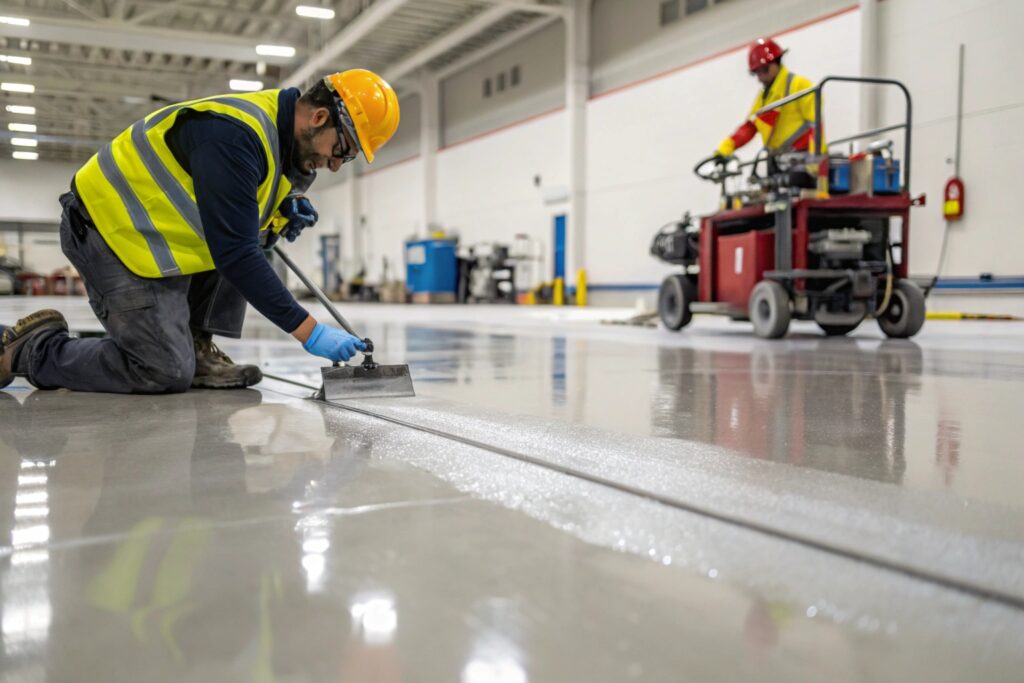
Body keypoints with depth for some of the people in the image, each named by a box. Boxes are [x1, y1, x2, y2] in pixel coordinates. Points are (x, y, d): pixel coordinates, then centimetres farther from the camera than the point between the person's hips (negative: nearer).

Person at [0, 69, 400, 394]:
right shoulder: (234, 133, -26)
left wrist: (284, 212, -2)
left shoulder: (280, 134, 3)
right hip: (114, 233, -10)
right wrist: (308, 331, -27)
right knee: (167, 373, -12)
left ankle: (196, 348, 4)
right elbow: (235, 253, -28)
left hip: (154, 228, 10)